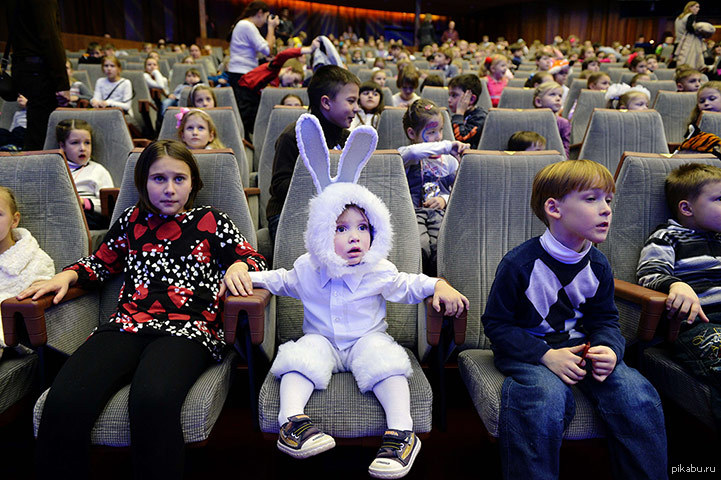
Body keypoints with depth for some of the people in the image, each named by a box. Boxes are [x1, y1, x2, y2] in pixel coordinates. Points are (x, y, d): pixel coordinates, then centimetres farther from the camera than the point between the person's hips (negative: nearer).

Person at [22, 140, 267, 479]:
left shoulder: (210, 221, 17)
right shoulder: (132, 220, 25)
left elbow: (254, 259, 17)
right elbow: (100, 263, 34)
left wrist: (237, 267, -5)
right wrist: (66, 276, 15)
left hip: (187, 328, -3)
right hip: (127, 324, 3)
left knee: (152, 401, -36)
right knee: (63, 404, -26)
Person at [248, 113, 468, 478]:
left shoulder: (379, 273, -4)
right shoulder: (306, 270, -1)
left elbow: (408, 285, 9)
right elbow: (280, 280, 16)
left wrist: (438, 286, -8)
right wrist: (245, 277, 3)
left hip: (366, 340, -1)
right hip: (321, 340, 1)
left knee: (382, 354, -30)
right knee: (304, 352, -29)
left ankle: (401, 431, -31)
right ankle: (291, 419, -32)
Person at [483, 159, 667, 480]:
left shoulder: (598, 266, 2)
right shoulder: (519, 264, -15)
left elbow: (605, 319, 12)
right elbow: (496, 323, -11)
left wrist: (608, 348, -13)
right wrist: (546, 356, -22)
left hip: (580, 343, 5)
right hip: (529, 348, -5)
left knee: (637, 396, -19)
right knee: (546, 398, -35)